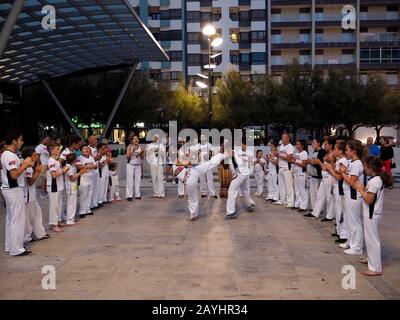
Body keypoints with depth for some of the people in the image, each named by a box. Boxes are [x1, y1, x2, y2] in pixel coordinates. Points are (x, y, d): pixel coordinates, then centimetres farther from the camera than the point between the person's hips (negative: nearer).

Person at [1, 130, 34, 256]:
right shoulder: (11, 156, -19)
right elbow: (14, 175, -27)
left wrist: (24, 165, 5)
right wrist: (25, 164, -17)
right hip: (14, 190, -11)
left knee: (10, 218, 17)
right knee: (17, 220, -3)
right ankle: (16, 249, 4)